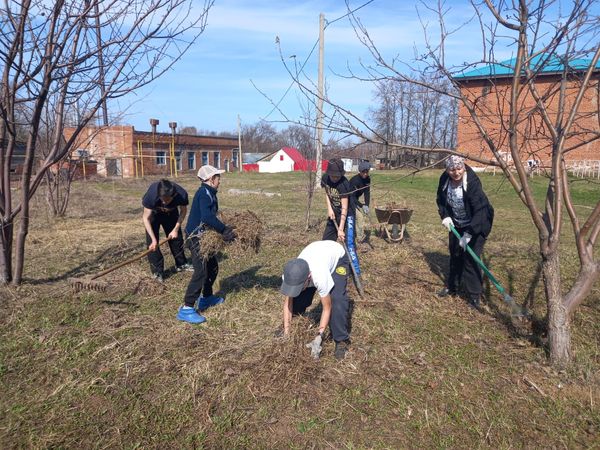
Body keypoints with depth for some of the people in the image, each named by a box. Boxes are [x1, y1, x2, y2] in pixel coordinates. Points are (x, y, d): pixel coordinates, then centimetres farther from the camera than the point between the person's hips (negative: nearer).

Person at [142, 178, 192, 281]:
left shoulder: (182, 194, -37)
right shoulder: (151, 195, -42)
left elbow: (183, 211, -14)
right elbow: (146, 218, -31)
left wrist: (176, 229, -17)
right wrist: (153, 239, -36)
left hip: (171, 213, 2)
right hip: (153, 213, -2)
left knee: (176, 237, 9)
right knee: (152, 243, -10)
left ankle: (181, 264, 28)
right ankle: (157, 271, 1)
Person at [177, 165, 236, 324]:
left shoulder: (209, 193, 13)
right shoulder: (204, 193, -17)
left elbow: (211, 217, 12)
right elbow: (207, 217, -31)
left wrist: (225, 230, 1)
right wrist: (224, 230, -27)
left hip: (203, 237, 10)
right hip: (196, 237, -10)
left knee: (213, 267, 19)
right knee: (201, 272, -14)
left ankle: (206, 298, 34)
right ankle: (186, 309, -11)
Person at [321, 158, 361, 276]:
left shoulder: (344, 184, -29)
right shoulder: (325, 178, -11)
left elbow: (344, 208, -30)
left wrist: (341, 229, -32)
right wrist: (329, 208, -6)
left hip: (347, 215, -7)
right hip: (334, 213, 7)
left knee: (349, 243, -14)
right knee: (326, 240, 13)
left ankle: (356, 270, -6)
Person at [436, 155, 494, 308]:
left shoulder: (472, 182, -31)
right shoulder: (444, 180, -13)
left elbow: (480, 210, -34)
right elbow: (441, 200, 5)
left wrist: (468, 234, -37)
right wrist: (445, 216, -11)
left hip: (476, 224, -6)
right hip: (456, 224, 6)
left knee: (471, 257, -11)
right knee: (455, 254, 16)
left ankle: (474, 295, 1)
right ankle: (452, 287, 33)